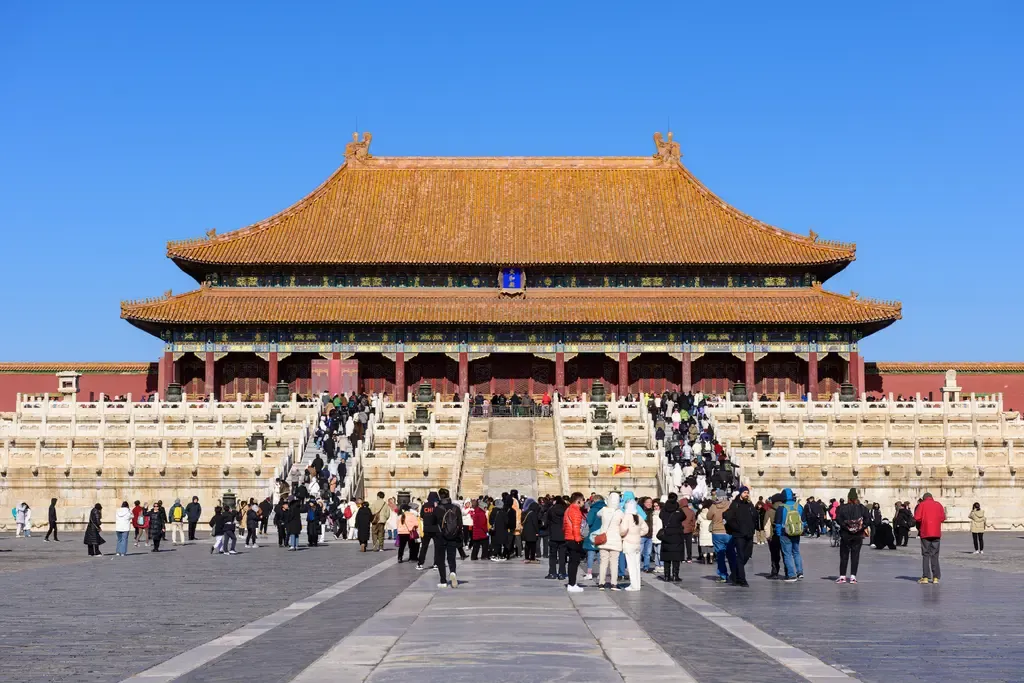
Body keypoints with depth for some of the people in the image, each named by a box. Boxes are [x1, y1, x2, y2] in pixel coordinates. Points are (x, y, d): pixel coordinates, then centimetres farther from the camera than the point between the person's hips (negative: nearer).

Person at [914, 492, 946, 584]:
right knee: (935, 555, 7)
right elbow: (943, 518, 3)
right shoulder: (938, 504, 7)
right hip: (936, 533, 2)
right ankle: (935, 577, 4)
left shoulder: (922, 504, 0)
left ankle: (925, 577, -4)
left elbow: (917, 518, -9)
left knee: (925, 555, 2)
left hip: (925, 533, -2)